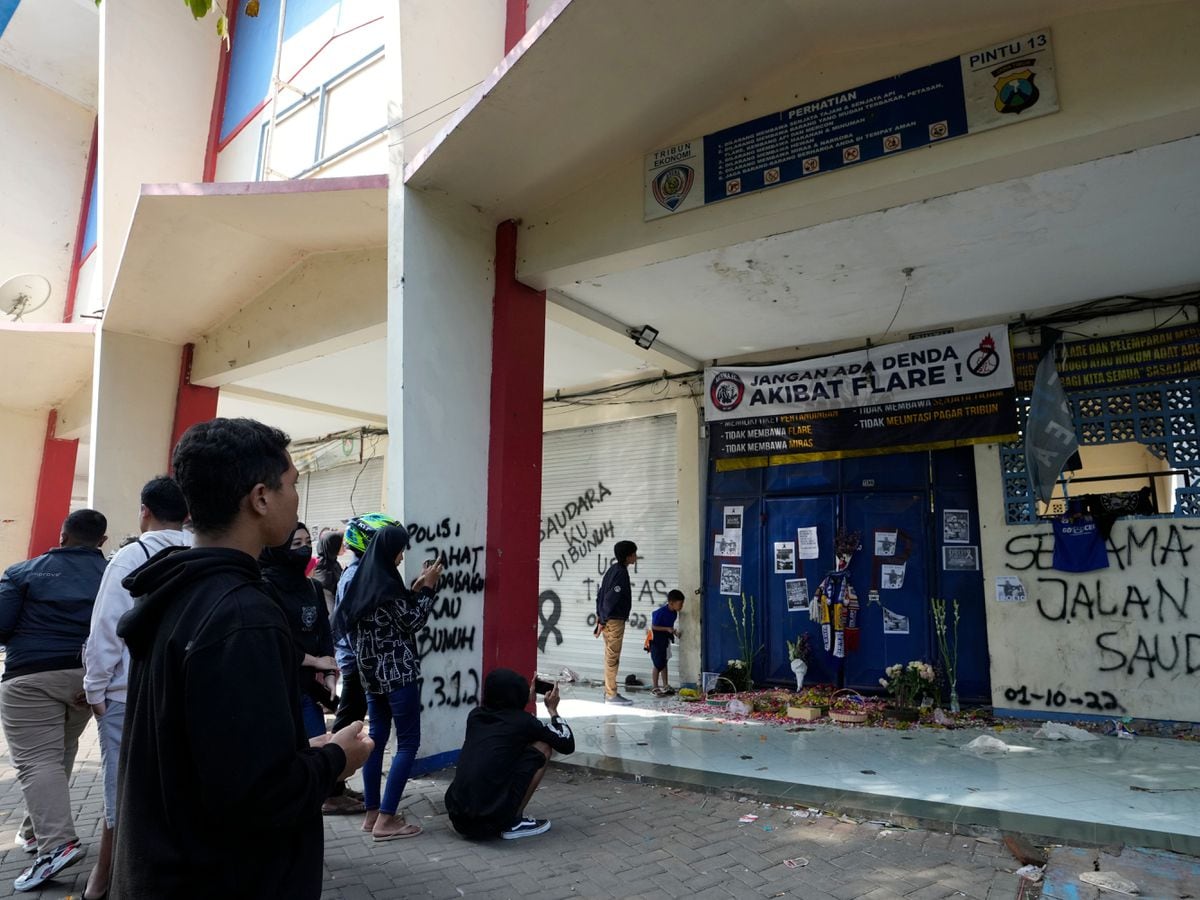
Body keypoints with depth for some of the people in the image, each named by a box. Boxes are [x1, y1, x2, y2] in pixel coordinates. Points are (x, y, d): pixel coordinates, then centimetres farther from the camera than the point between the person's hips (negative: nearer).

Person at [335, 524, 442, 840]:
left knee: (376, 739, 14)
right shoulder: (387, 585, -18)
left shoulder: (362, 582, 8)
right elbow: (413, 623, -11)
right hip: (397, 673, -9)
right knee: (408, 742, -2)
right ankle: (386, 819, -2)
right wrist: (428, 588, -5)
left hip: (371, 673, 9)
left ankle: (372, 813, 20)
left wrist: (416, 588, 13)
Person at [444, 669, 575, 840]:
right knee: (544, 747, 7)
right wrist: (553, 710, 20)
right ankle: (514, 823, 8)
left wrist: (527, 698, 41)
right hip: (489, 822, -6)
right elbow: (567, 744, 8)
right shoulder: (523, 721, -4)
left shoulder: (475, 715, 11)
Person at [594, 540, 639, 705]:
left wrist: (599, 614, 17)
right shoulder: (621, 574, -17)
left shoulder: (614, 569, 12)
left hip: (609, 619, 9)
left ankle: (609, 692, 21)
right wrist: (603, 621, -16)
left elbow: (601, 592, 16)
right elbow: (610, 598, -21)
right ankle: (611, 695, 2)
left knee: (610, 657, 14)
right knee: (612, 658, -4)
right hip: (614, 621, -9)